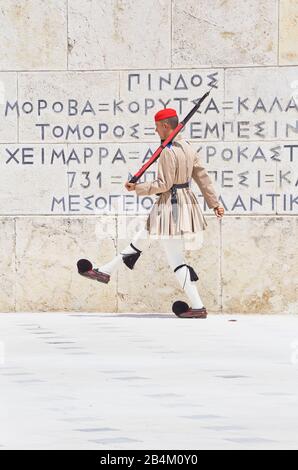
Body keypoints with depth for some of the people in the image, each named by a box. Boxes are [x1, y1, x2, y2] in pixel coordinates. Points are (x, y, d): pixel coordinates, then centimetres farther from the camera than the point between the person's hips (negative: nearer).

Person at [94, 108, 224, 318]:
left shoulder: (168, 152, -20)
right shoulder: (188, 147, 7)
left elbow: (164, 184, -21)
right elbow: (203, 177, 11)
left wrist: (137, 187, -10)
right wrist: (215, 203, 16)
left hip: (170, 206, -10)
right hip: (186, 202, 10)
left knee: (176, 260, -4)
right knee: (142, 237, 22)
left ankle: (198, 307, -4)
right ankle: (106, 271, 33)